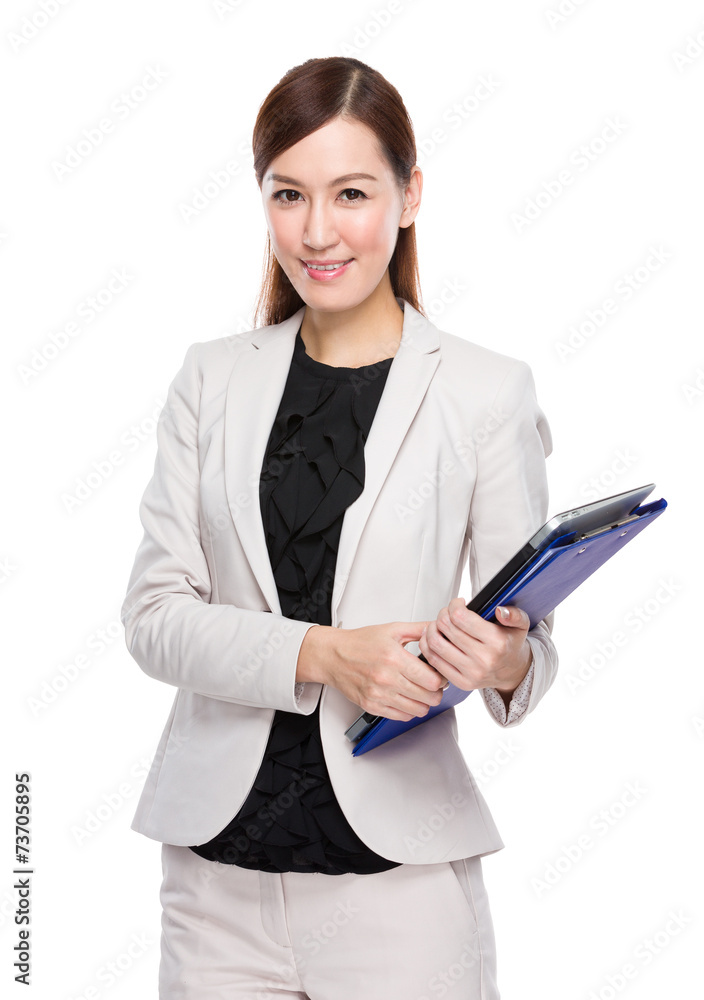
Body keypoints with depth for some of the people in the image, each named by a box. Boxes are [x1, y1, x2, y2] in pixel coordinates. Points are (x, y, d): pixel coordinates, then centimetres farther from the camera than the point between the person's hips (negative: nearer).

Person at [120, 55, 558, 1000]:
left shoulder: (488, 390, -3)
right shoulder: (211, 379, 5)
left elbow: (529, 635, 1)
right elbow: (153, 616, -2)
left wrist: (506, 664, -22)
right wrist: (320, 653, -17)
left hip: (400, 875, -2)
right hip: (217, 868, 2)